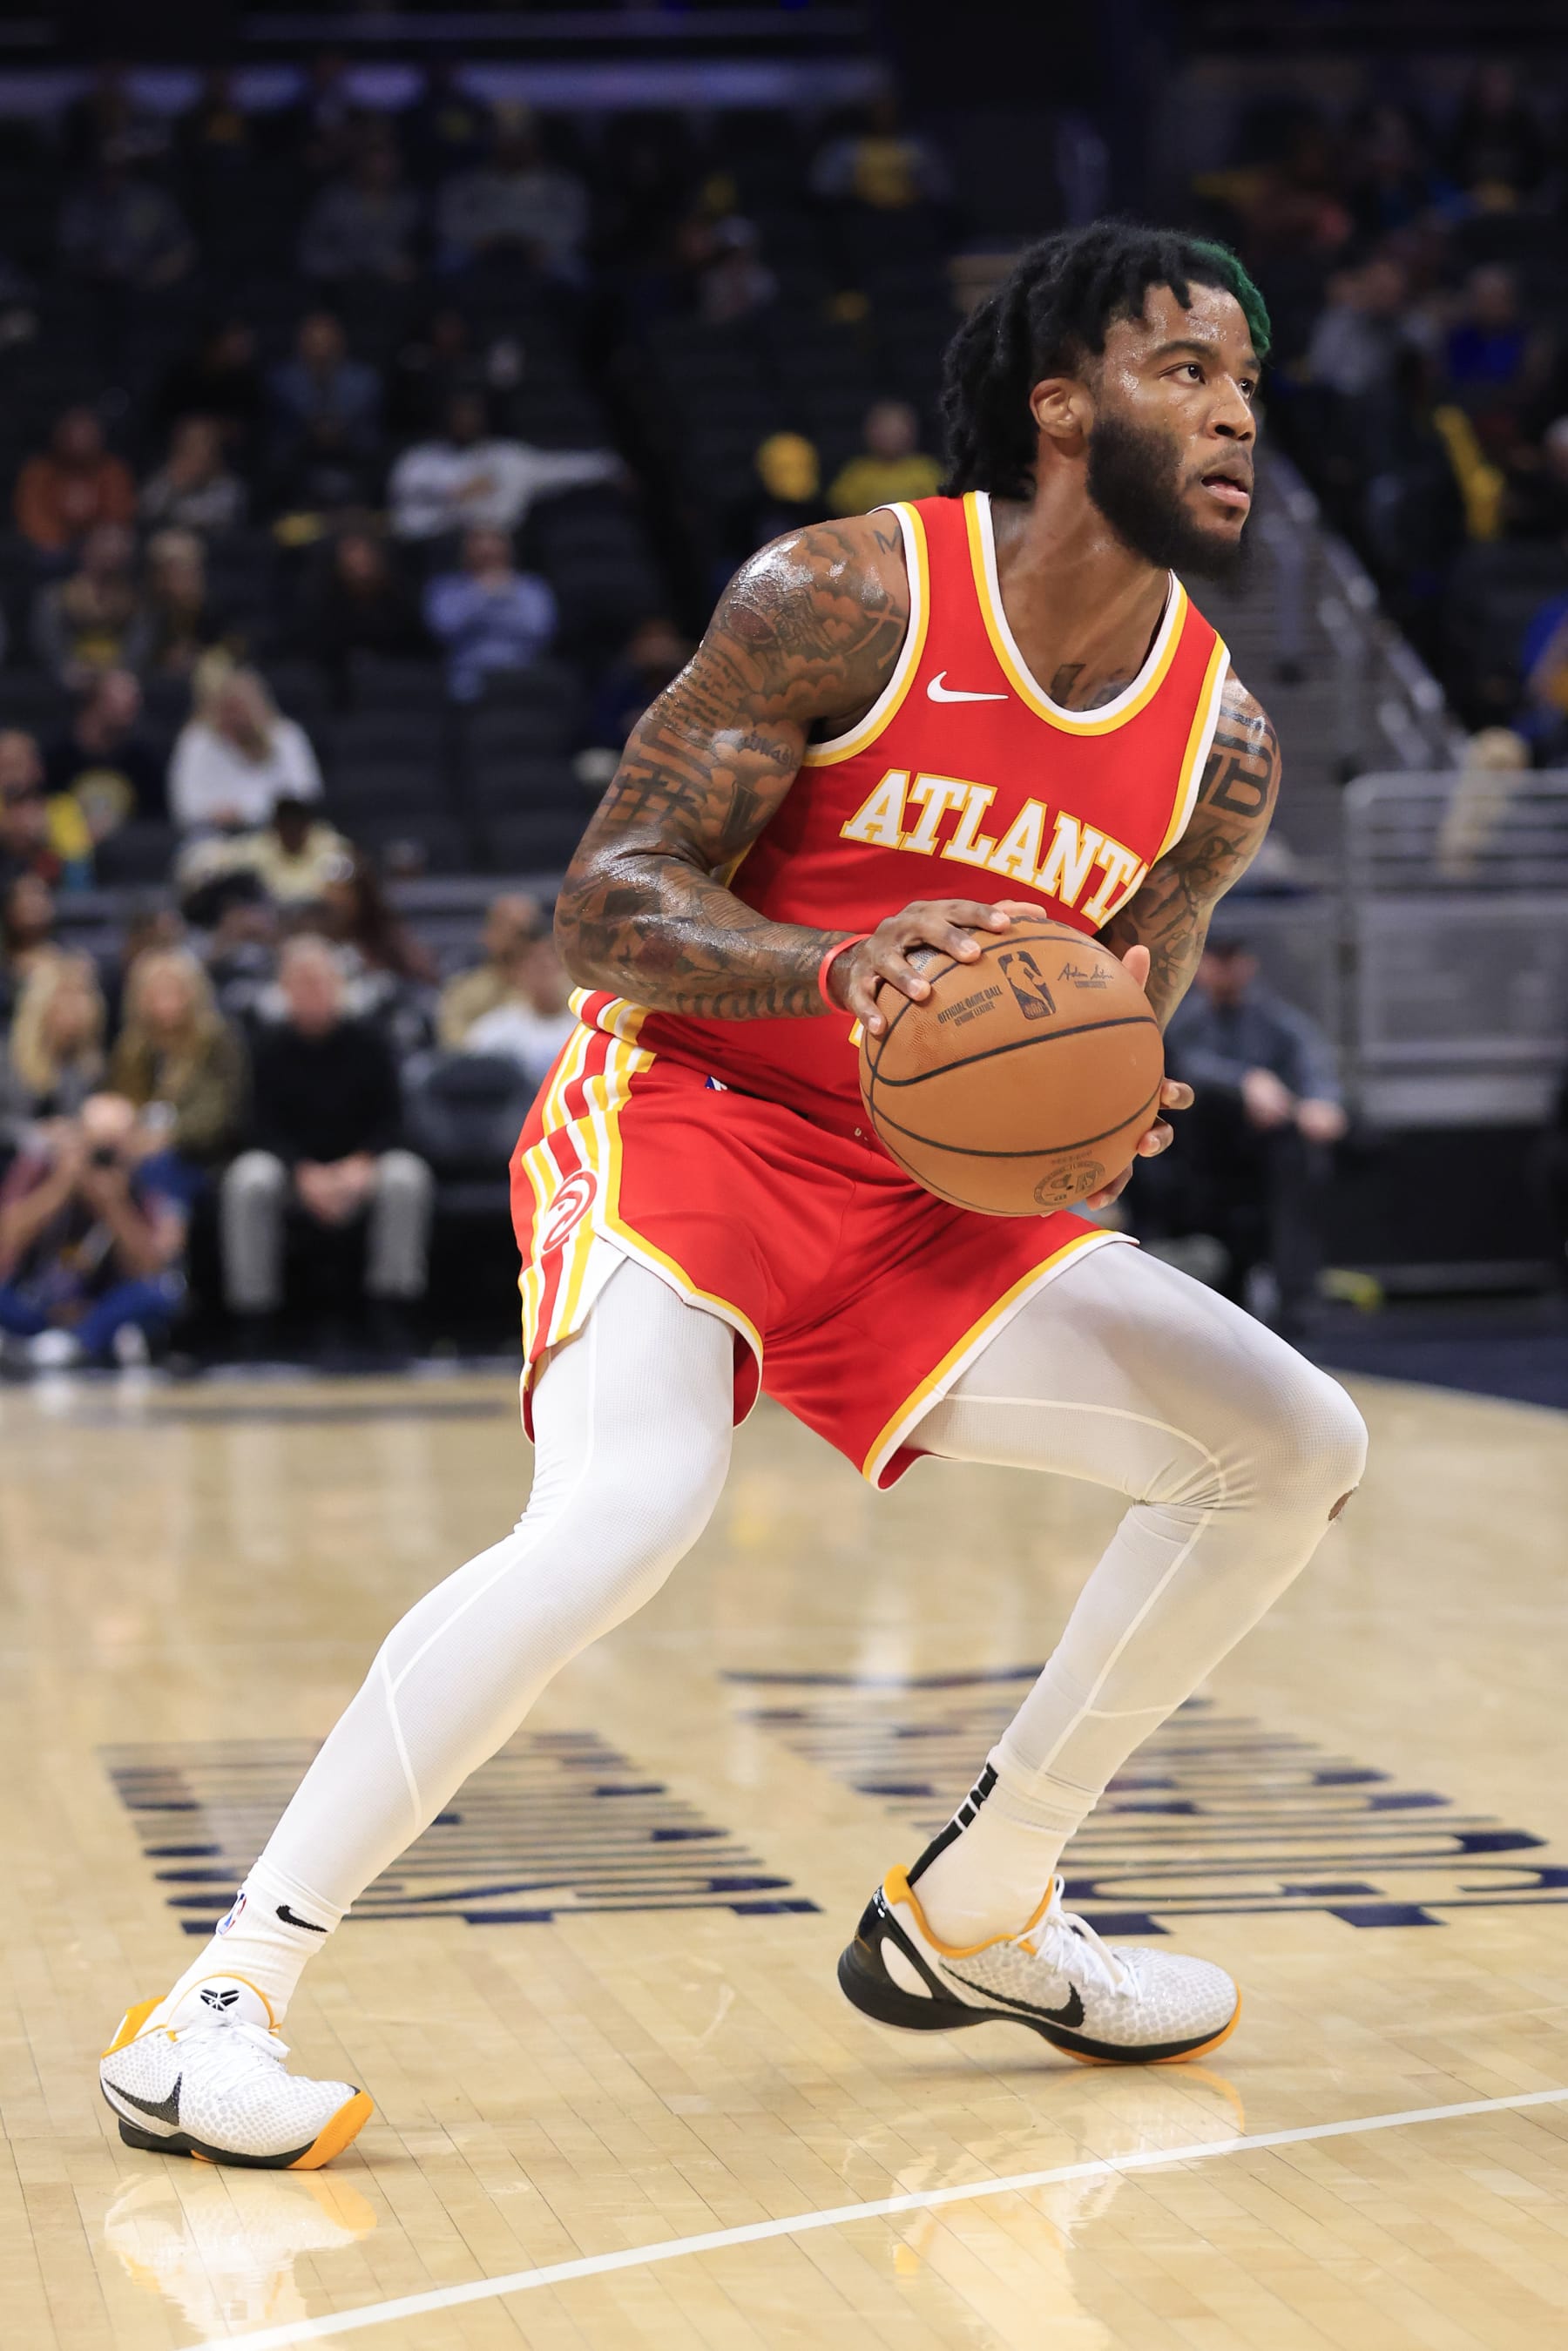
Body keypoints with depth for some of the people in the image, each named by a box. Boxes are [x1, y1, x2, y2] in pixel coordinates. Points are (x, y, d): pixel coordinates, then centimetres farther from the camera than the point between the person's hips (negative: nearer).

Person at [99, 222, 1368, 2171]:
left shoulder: (1223, 748, 1)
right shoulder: (842, 600, -15)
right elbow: (602, 899, -16)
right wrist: (848, 963, -33)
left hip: (929, 1193, 7)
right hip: (686, 1121, -7)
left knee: (1293, 1446, 0)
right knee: (624, 1515, -33)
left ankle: (969, 1917, 16)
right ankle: (212, 2009, -24)